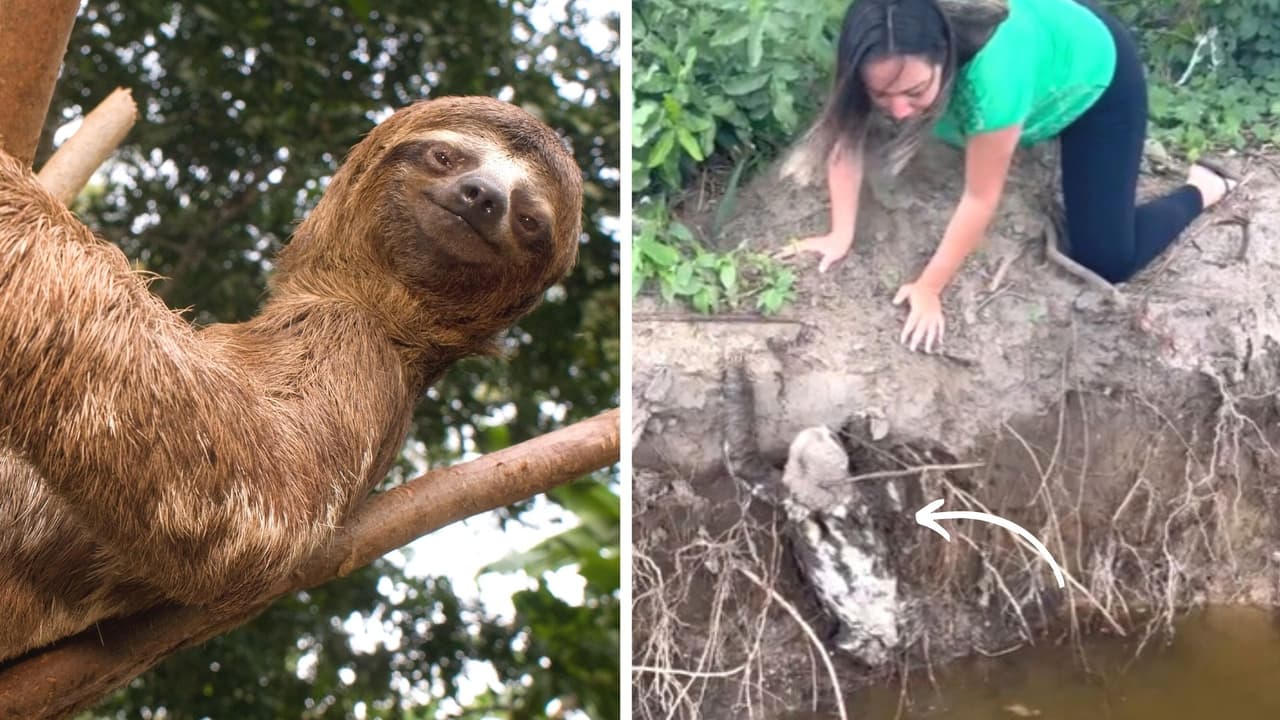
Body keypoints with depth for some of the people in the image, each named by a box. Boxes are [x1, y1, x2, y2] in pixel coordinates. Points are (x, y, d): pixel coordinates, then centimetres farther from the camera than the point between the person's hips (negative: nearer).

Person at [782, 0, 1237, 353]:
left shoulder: (993, 71, -46)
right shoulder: (885, 61, -34)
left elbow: (980, 199, -34)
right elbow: (845, 135, -18)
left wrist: (928, 289, -27)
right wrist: (841, 234, -23)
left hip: (1093, 73, -5)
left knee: (1104, 260, -7)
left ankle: (1201, 189, 17)